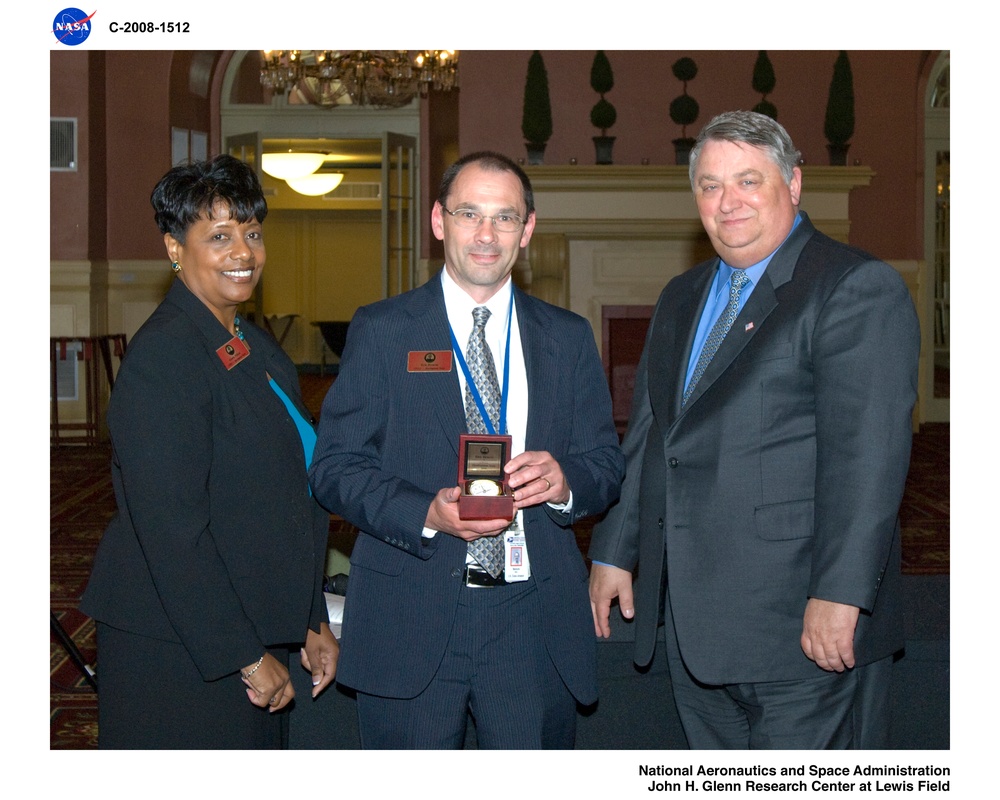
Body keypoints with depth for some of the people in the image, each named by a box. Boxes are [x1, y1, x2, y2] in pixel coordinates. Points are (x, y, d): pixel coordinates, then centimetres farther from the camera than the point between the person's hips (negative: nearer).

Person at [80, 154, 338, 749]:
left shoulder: (260, 351, 12)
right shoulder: (163, 354, -16)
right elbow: (171, 530, -21)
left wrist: (312, 622, 15)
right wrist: (247, 658, -18)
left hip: (253, 641, 8)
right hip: (178, 653, -8)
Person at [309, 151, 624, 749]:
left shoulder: (569, 338, 11)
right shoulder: (381, 332, 3)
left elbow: (608, 464, 10)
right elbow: (334, 467, -2)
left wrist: (563, 480, -14)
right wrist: (426, 514, -19)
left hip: (534, 622, 2)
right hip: (410, 622, -2)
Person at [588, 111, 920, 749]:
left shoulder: (858, 288, -9)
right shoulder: (681, 299, 17)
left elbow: (867, 455, -17)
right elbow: (647, 433, 21)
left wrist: (839, 595, -23)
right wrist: (614, 551, 17)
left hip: (801, 623, -7)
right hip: (695, 622, 8)